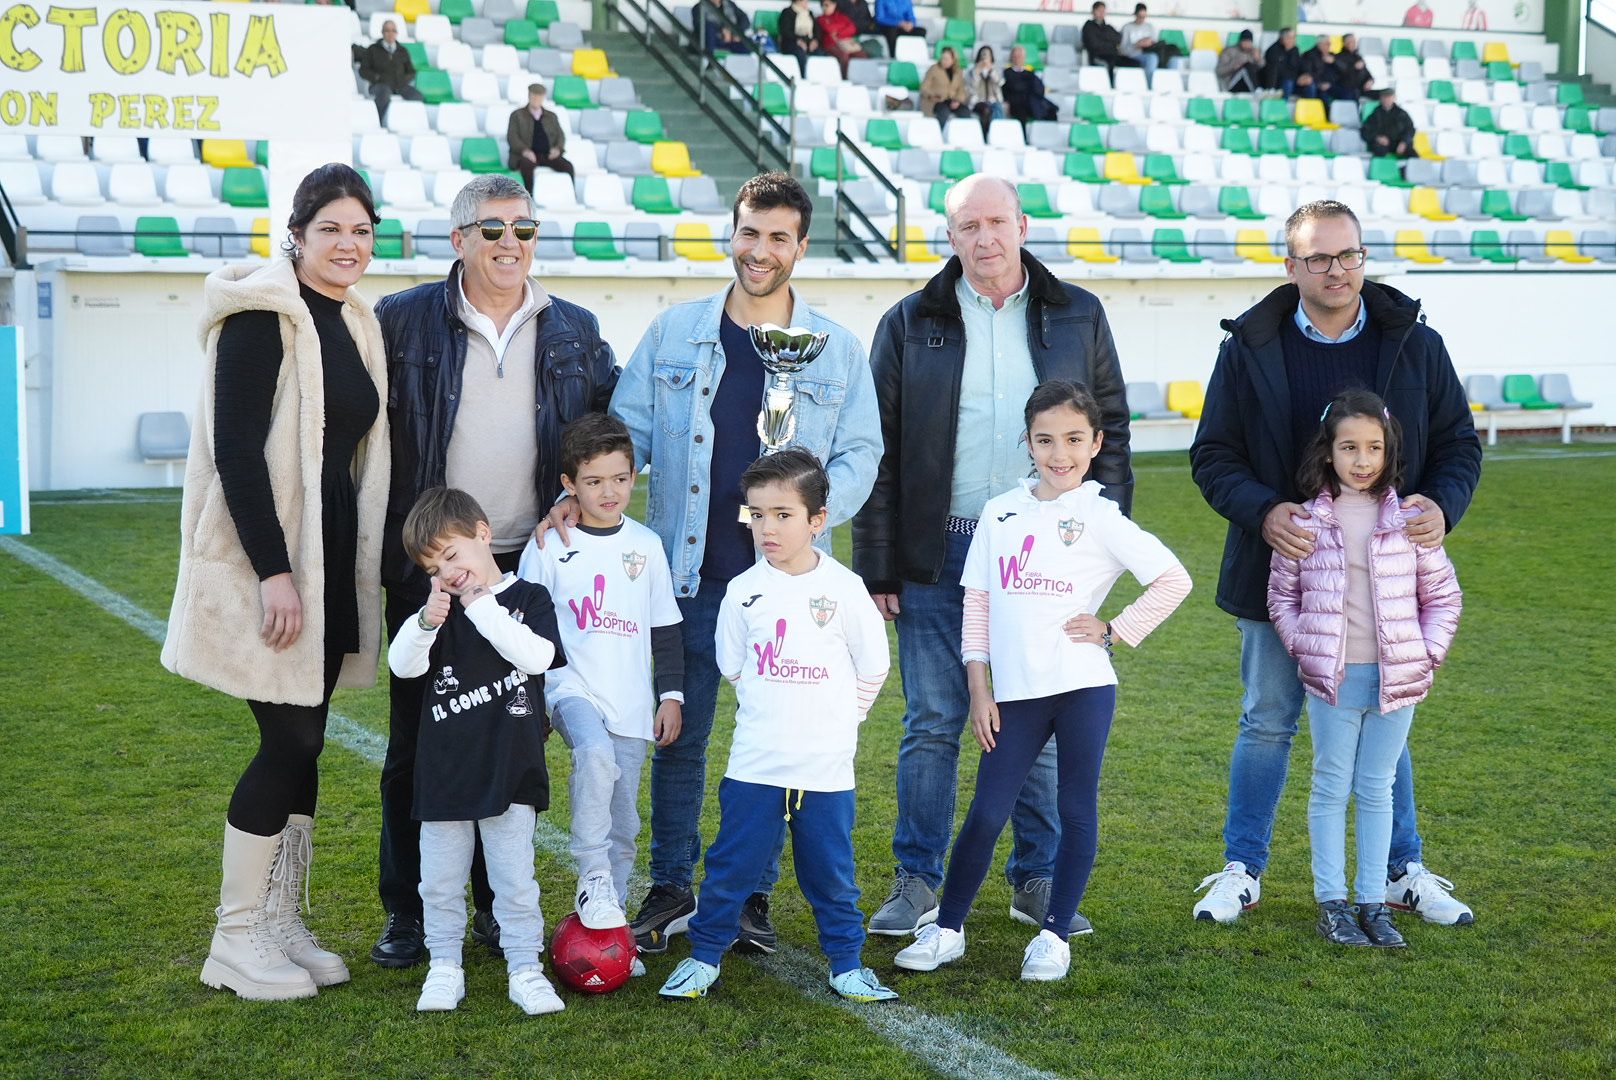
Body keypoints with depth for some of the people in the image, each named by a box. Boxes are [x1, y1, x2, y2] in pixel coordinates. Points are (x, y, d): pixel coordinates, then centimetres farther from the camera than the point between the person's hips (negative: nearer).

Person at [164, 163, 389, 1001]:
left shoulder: (353, 323, 13)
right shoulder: (262, 315, -12)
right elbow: (234, 449, -17)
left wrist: (357, 567, 16)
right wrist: (273, 574, -22)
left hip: (328, 561, 8)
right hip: (267, 562, -7)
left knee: (303, 742, 9)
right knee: (290, 741, -7)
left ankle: (281, 923, 18)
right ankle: (235, 939, 5)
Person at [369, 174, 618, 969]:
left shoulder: (575, 331, 9)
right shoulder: (402, 322, 0)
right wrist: (387, 544, -4)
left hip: (529, 569, 2)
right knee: (415, 743, 3)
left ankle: (497, 902, 22)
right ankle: (407, 911, 15)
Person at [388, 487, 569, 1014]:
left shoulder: (529, 599, -1)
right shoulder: (439, 610, 6)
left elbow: (537, 656, -18)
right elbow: (402, 664, -5)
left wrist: (482, 606, -18)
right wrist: (427, 622, -23)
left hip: (511, 771, -3)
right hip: (444, 773, 3)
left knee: (515, 879, 3)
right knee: (441, 881, 9)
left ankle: (524, 968, 12)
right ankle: (445, 967, 22)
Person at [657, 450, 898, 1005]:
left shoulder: (844, 588, -4)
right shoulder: (743, 590, 0)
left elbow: (873, 668, 5)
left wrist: (836, 722, 5)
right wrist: (769, 713, 10)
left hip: (827, 767, -1)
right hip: (754, 764, 1)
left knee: (831, 873, 9)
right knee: (731, 865, 6)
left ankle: (847, 963, 23)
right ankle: (704, 955, 21)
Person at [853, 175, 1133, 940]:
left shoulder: (1077, 318, 7)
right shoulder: (911, 324, 4)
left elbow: (1110, 432, 9)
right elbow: (879, 451, 4)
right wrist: (876, 566, -2)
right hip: (938, 555, -1)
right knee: (932, 724, 2)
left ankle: (1039, 880, 20)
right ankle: (918, 882, 13)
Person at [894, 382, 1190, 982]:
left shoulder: (1099, 518, -2)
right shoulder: (1000, 513, 7)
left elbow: (1174, 579, -4)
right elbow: (977, 602, 10)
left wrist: (1115, 631, -6)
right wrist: (979, 689, 5)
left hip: (1083, 686, -2)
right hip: (1015, 692, 2)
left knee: (1077, 811, 5)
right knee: (986, 814, 3)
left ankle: (1054, 935, 16)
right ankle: (947, 930, 15)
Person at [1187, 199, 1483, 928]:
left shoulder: (1415, 345, 2)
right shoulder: (1250, 348, -2)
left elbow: (1459, 445, 6)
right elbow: (1213, 457, -1)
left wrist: (1441, 505, -15)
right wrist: (1263, 511, -20)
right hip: (1279, 572, -1)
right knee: (1267, 724, 8)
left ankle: (1404, 871, 26)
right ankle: (1242, 870, 20)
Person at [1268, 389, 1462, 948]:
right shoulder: (1306, 522, -2)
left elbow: (1442, 596, 6)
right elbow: (1281, 596, 7)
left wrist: (1428, 652, -2)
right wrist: (1303, 647, -3)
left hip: (1397, 678, 1)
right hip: (1332, 678, -1)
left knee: (1377, 788, 9)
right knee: (1331, 787, 7)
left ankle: (1373, 902, 17)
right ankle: (1331, 902, 14)